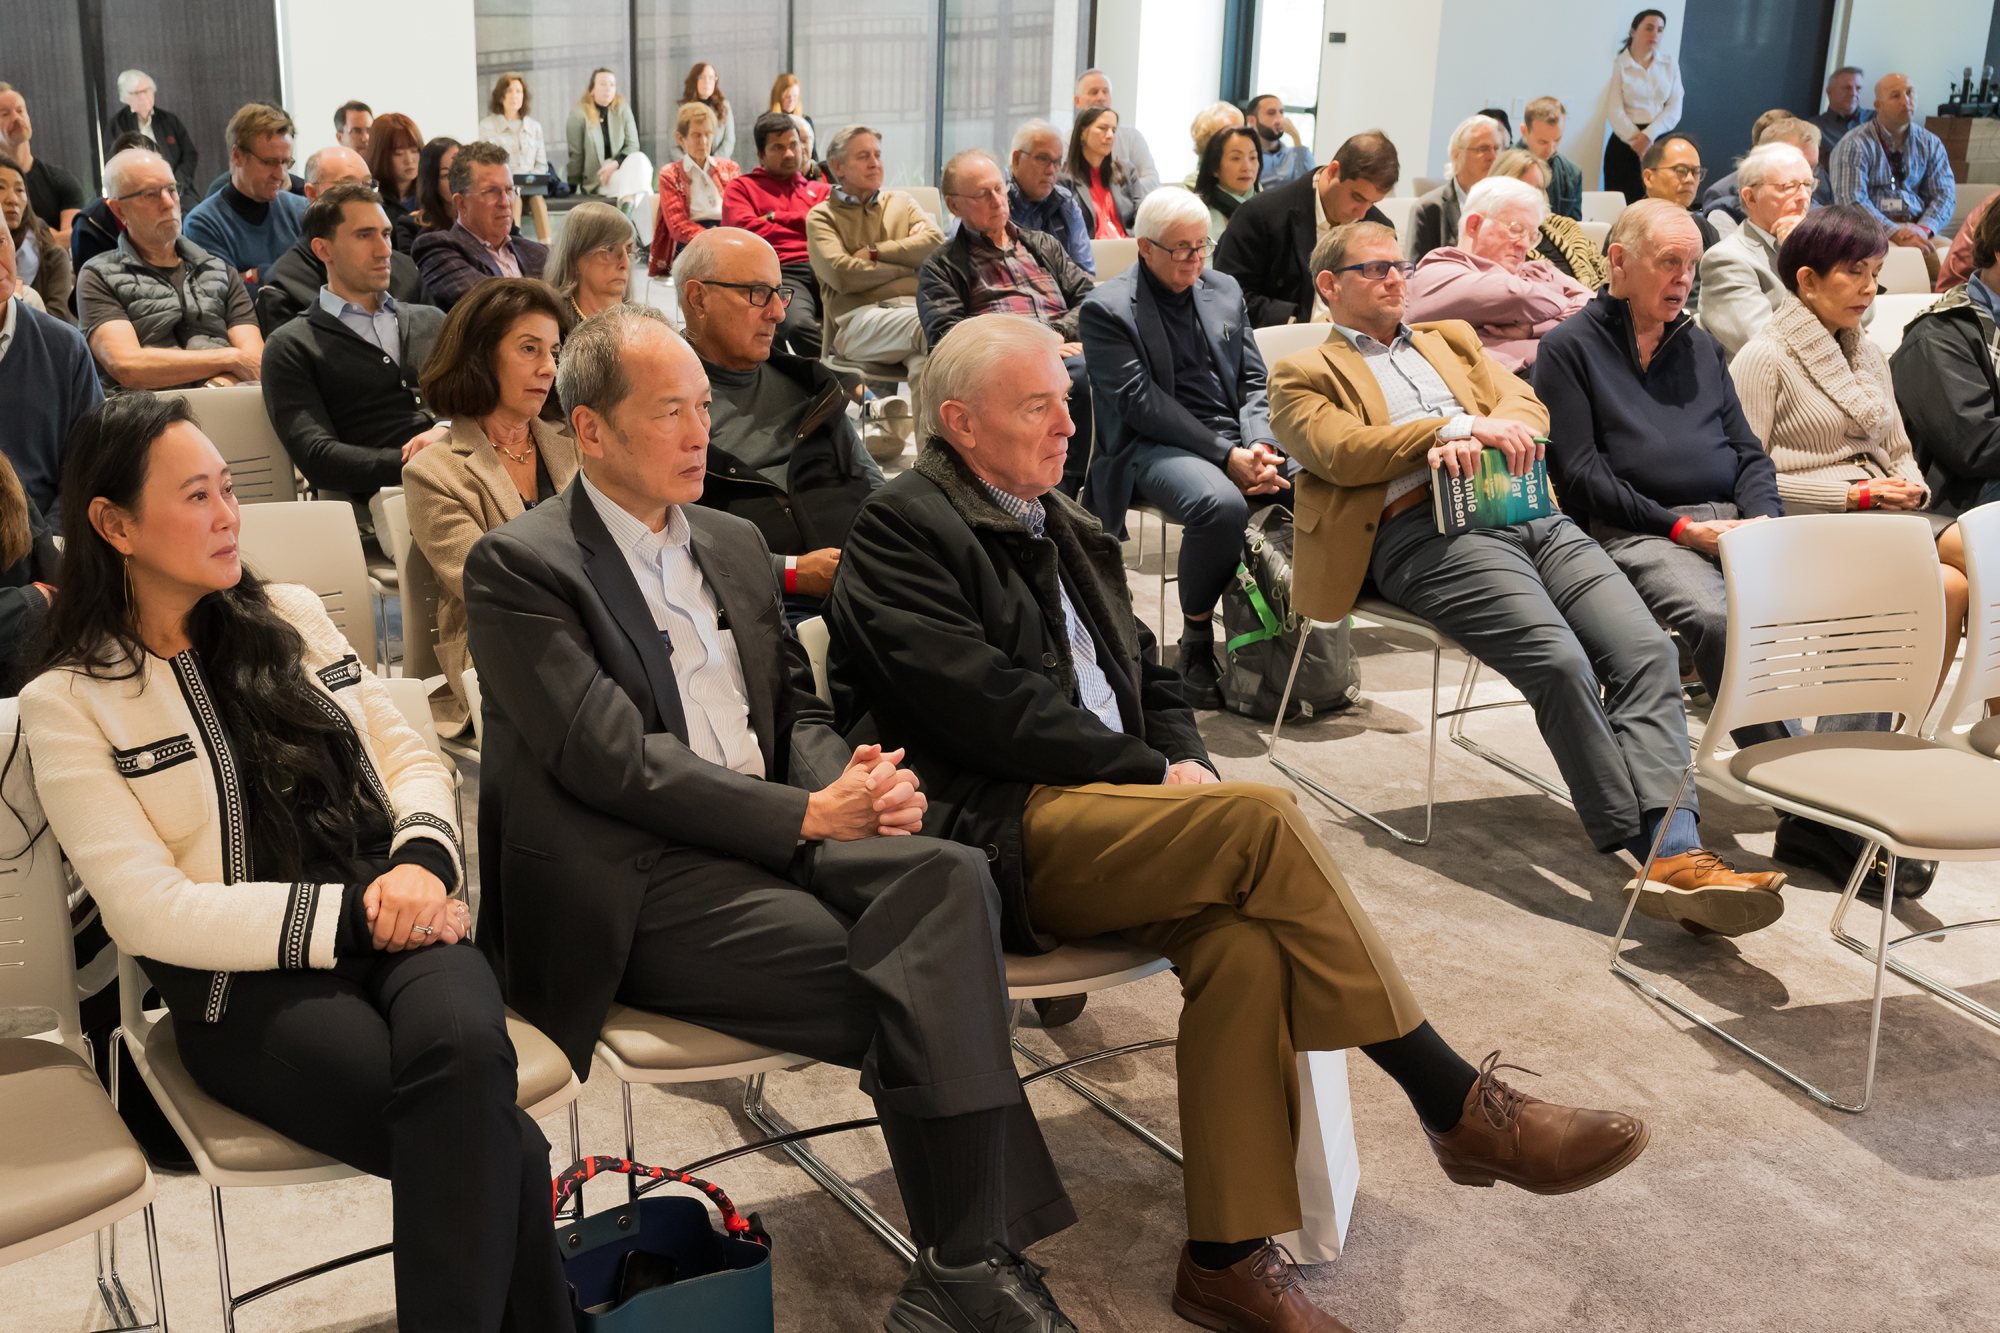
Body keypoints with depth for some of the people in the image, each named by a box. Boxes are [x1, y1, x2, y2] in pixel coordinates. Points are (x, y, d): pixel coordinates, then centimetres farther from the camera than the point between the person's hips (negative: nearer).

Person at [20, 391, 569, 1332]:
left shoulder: (293, 614, 17)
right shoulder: (68, 703, 3)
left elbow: (408, 757, 16)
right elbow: (151, 910, -6)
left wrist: (421, 861, -8)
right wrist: (352, 914, -14)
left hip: (398, 927, 4)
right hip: (244, 985, -4)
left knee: (462, 1047, -33)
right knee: (497, 1144, -31)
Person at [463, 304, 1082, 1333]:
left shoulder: (731, 543, 21)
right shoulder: (517, 566, -3)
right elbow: (617, 761, -13)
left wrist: (853, 780, -3)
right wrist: (808, 815, -16)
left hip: (777, 843, 6)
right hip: (639, 884, -6)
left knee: (948, 874, -26)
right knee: (919, 1001, -27)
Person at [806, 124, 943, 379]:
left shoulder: (900, 202, 30)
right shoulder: (821, 216, 15)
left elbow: (936, 242, 10)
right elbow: (843, 275, -4)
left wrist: (874, 252, 5)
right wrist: (907, 263, 6)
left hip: (917, 304, 4)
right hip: (860, 315, -4)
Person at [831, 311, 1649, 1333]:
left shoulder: (1058, 525, 24)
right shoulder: (901, 529, -2)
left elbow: (1147, 676, 25)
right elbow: (986, 703, -13)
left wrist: (1186, 760, 2)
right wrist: (1153, 775, -11)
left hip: (1108, 804, 7)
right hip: (998, 835, -7)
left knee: (1243, 934, -25)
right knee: (1264, 819, -28)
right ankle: (1458, 1105, -20)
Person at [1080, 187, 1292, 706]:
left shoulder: (1224, 289, 19)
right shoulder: (1106, 309, -1)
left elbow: (1253, 380, 16)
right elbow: (1140, 402, -11)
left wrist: (1259, 445, -6)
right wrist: (1225, 455, -18)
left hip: (1238, 439, 6)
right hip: (1155, 445, -6)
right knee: (1221, 505, -38)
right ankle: (1196, 643, -18)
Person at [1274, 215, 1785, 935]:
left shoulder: (1450, 339, 34)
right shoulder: (1304, 374, 18)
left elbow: (1524, 404, 18)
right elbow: (1341, 451, -3)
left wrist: (1486, 438, -6)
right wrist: (1461, 426, -9)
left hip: (1528, 508, 5)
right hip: (1426, 531, -5)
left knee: (1646, 649, -20)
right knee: (1561, 662, -29)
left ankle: (1677, 854, -31)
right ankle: (1649, 850, -24)